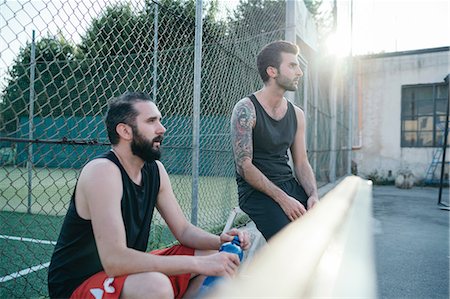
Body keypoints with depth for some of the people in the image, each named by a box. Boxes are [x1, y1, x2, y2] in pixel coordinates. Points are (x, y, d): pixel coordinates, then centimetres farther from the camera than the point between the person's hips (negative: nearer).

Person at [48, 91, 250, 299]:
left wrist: (220, 241, -17)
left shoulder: (155, 170, -1)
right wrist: (197, 264, -32)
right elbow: (114, 260, -32)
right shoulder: (102, 171, -24)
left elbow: (184, 230, 4)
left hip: (126, 271, 8)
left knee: (211, 257, 1)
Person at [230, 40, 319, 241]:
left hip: (290, 185, 6)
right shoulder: (246, 109, -10)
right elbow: (244, 165, -15)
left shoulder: (297, 114, 10)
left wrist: (313, 194, -6)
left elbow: (301, 163, 12)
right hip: (257, 191, -6)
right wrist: (282, 198, -20)